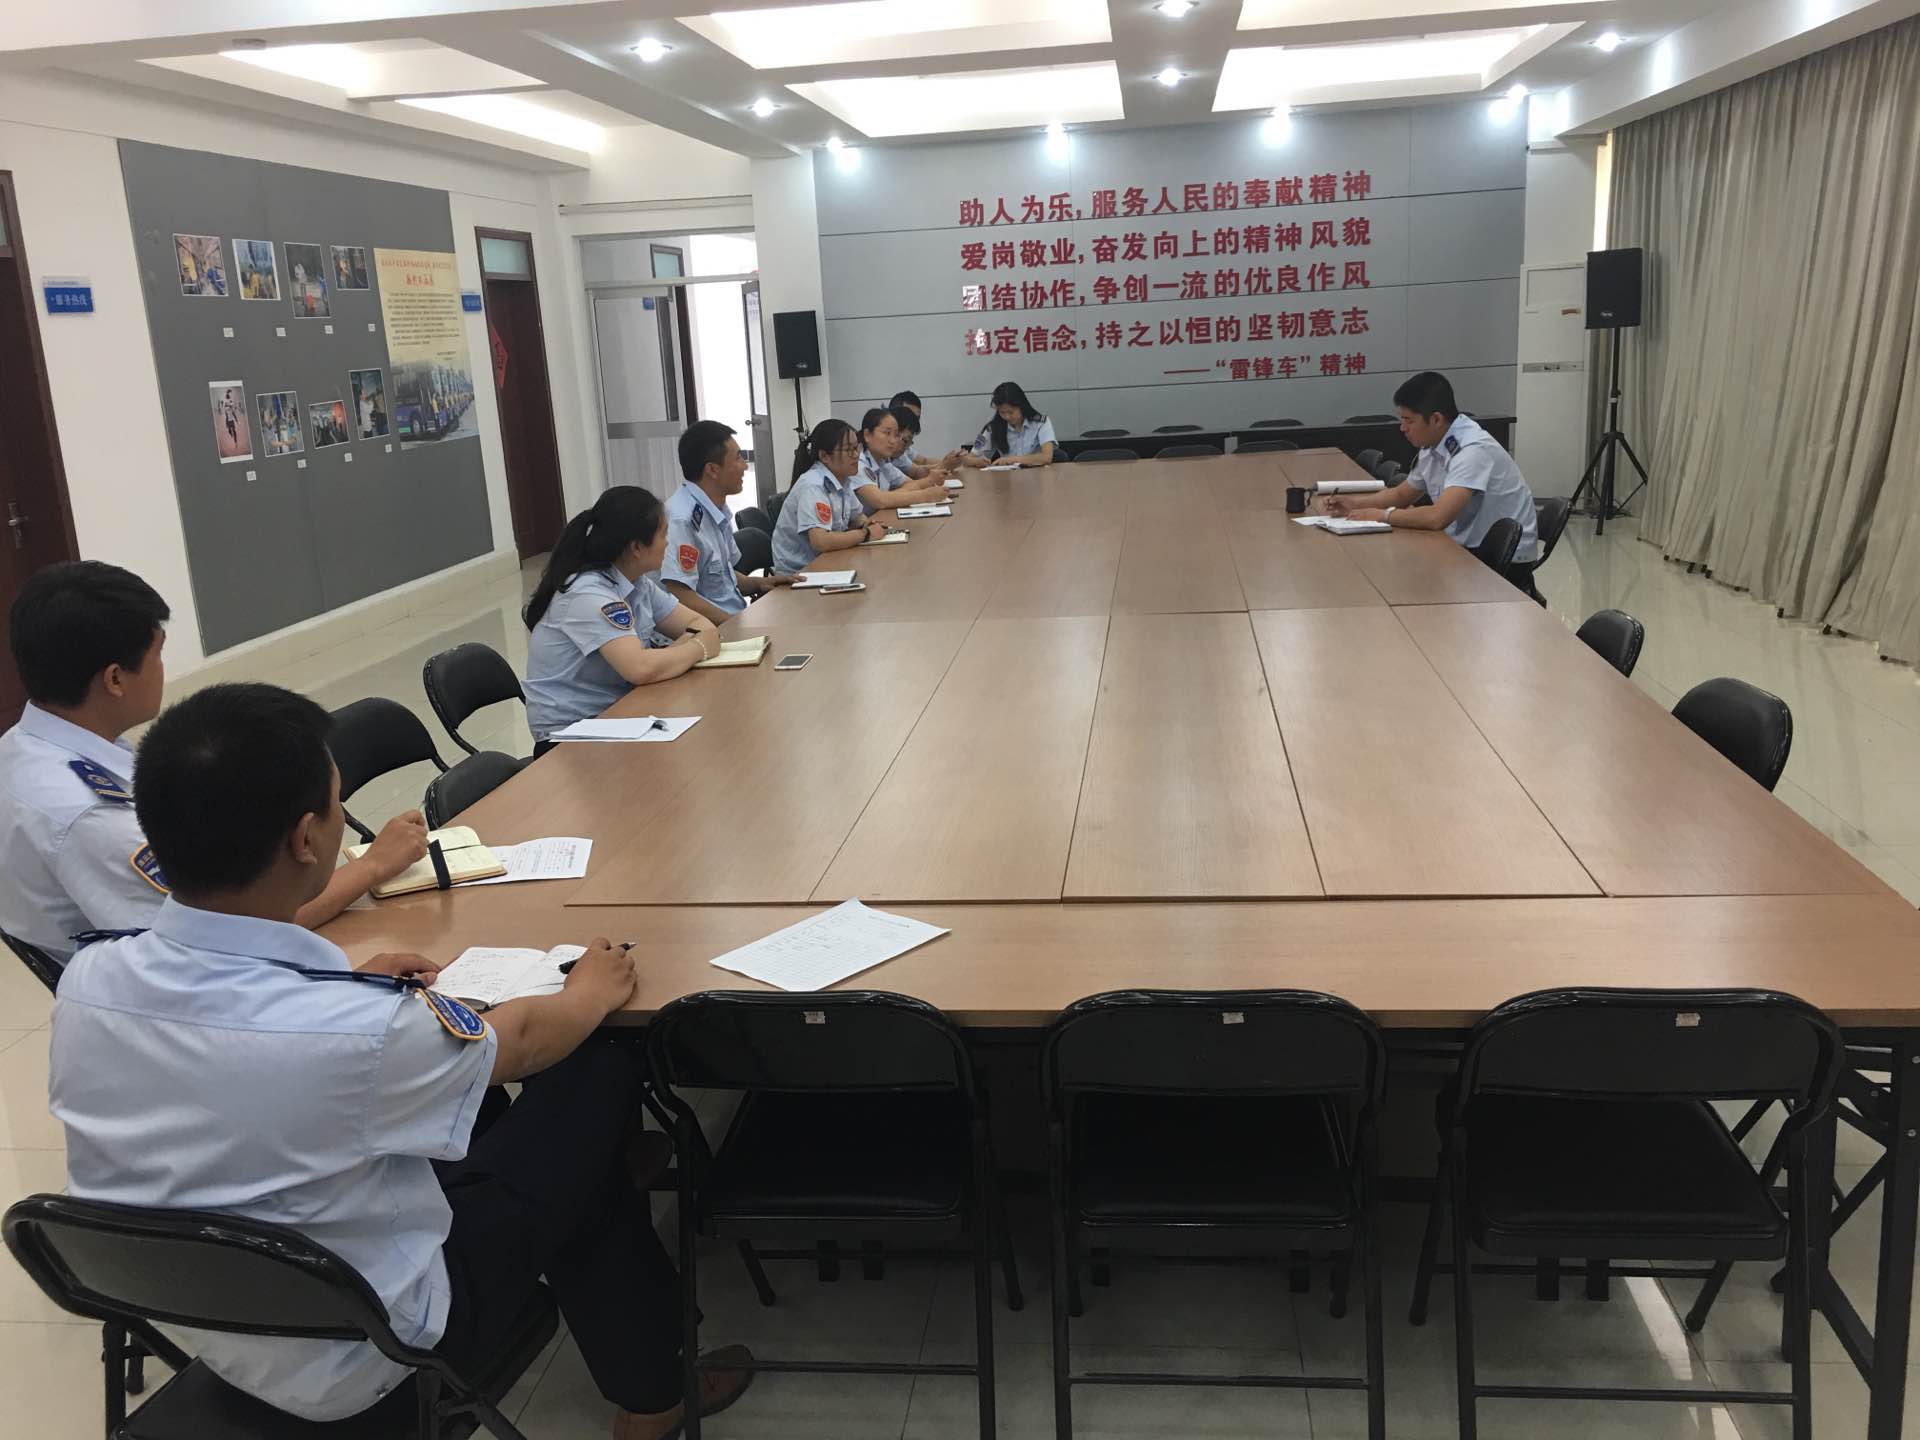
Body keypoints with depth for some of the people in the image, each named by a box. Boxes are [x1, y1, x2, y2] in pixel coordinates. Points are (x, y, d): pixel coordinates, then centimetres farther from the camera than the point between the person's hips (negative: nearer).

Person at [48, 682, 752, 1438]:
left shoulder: (88, 977, -17)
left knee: (457, 1088, 20)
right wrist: (591, 991, 7)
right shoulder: (359, 1029, -35)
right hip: (356, 1362, -6)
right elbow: (519, 1040, -12)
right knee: (599, 1074, 3)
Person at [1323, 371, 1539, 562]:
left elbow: (1437, 518, -33)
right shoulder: (1433, 447, 3)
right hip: (1468, 548, 7)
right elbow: (1401, 494, 19)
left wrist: (1381, 515, -19)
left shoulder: (1473, 450, -24)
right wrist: (1355, 504, 3)